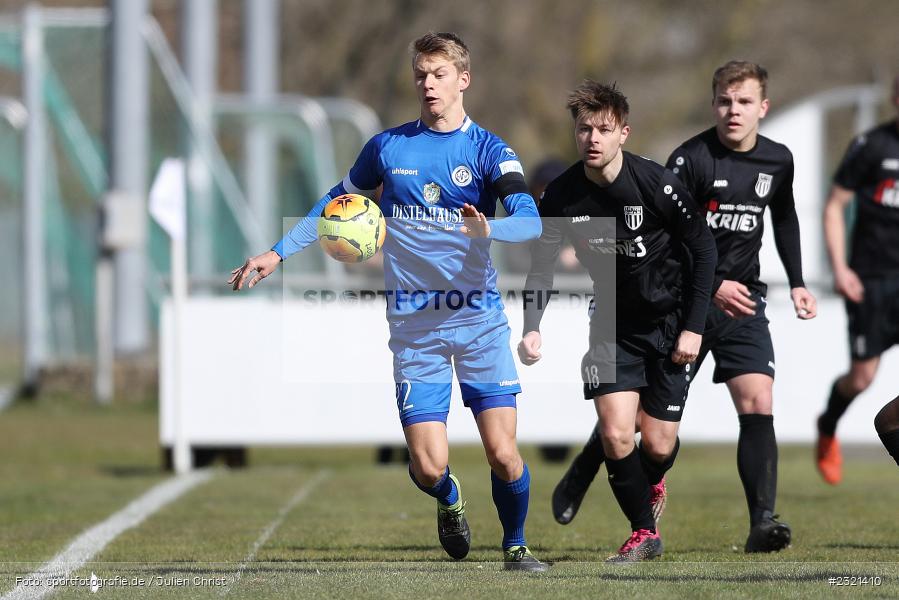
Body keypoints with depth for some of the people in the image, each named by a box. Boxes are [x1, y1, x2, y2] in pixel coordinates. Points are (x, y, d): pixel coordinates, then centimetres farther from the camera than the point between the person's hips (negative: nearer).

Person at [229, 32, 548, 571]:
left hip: (479, 318, -1)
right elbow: (337, 204, 21)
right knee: (428, 466, -8)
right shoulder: (387, 147, 7)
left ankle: (516, 546, 17)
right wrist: (278, 253, 13)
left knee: (503, 452, -10)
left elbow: (529, 221, -16)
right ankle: (450, 500, 29)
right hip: (414, 325, 1)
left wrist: (488, 229, -37)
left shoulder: (488, 149, -1)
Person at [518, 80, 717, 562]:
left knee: (659, 445, 0)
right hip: (612, 324, 2)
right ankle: (643, 532, 9)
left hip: (669, 322, -2)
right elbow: (541, 265, -4)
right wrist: (532, 328, -21)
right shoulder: (561, 196, -12)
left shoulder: (658, 184, -22)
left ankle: (648, 488, 37)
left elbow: (703, 249, -11)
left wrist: (693, 327, -13)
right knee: (615, 435, -12)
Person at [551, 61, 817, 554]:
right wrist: (711, 287, -24)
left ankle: (762, 524, -17)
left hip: (742, 301, 3)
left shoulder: (778, 161, 3)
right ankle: (577, 481, 33)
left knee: (757, 404, -14)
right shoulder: (691, 158, -14)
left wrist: (796, 283, 17)